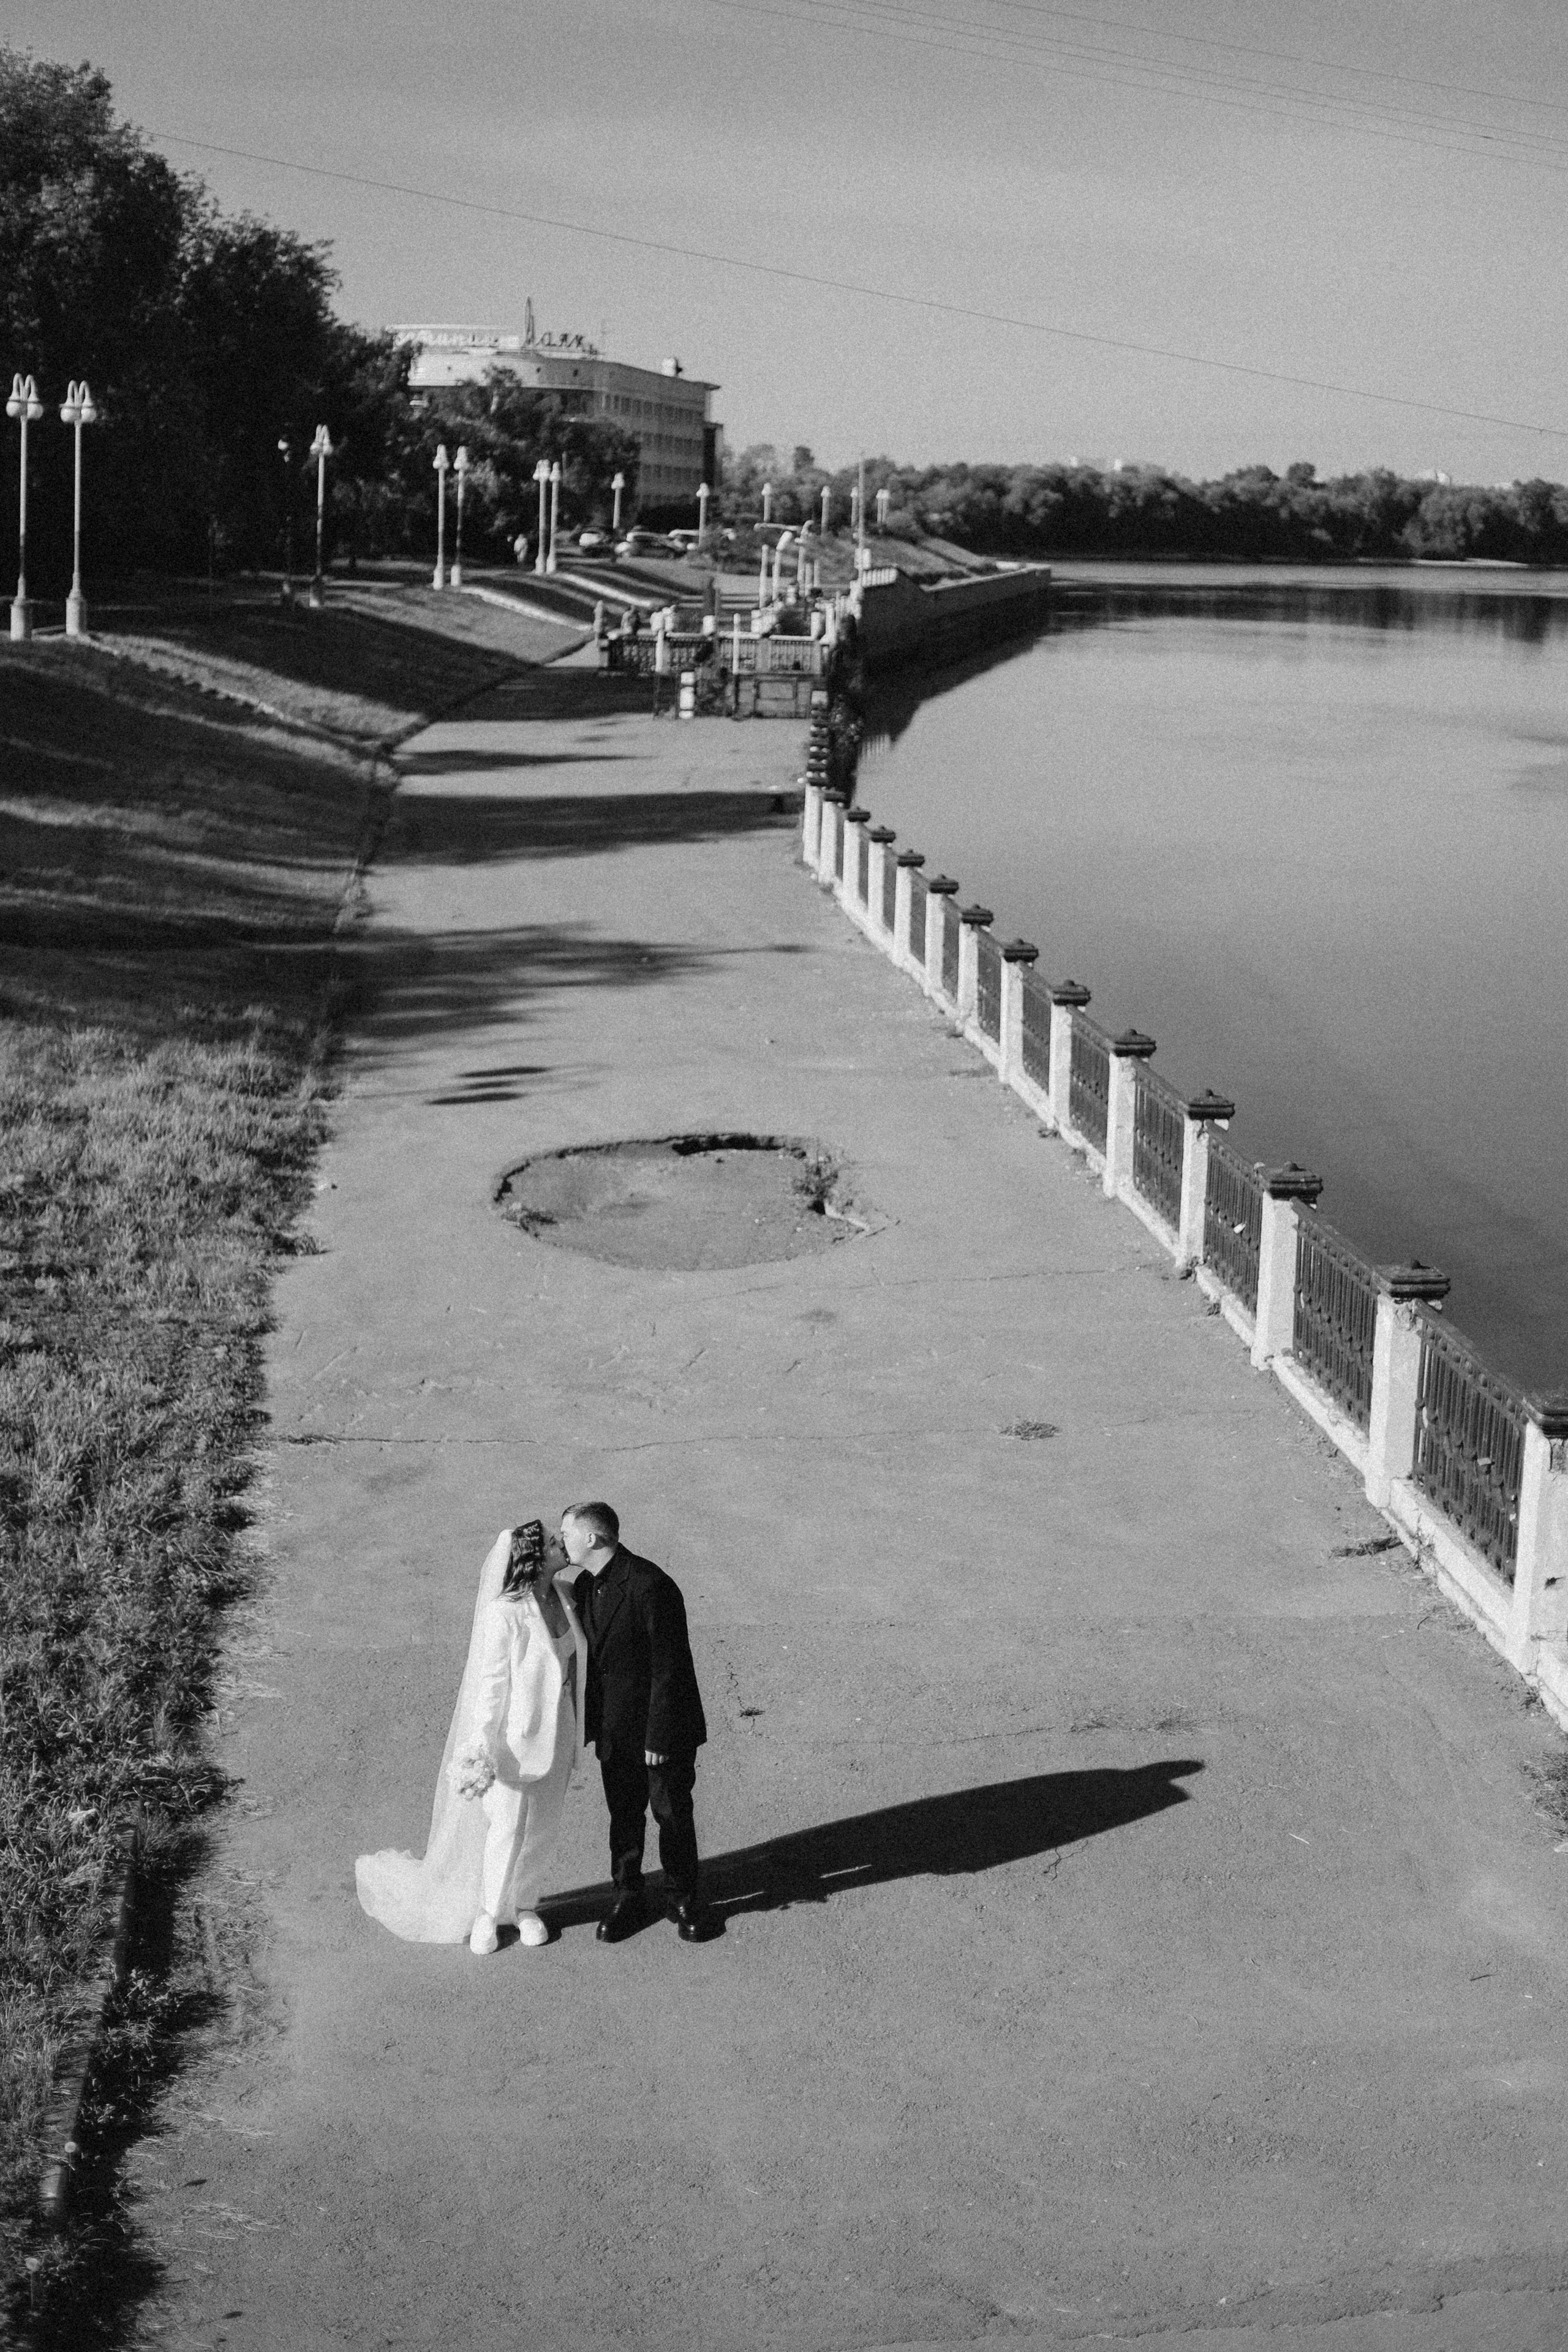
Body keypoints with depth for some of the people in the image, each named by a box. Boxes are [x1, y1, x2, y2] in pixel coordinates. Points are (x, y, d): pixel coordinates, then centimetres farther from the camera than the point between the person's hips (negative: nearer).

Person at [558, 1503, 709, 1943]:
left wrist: (659, 1737, -20)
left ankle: (685, 1901, 24)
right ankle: (627, 1901, 29)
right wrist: (583, 1723, 12)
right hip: (615, 1729, 6)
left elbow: (669, 1668, -22)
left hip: (662, 1727, -6)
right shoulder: (585, 1586, 1)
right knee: (624, 1816, 15)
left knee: (673, 1814, 8)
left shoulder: (651, 1586, -25)